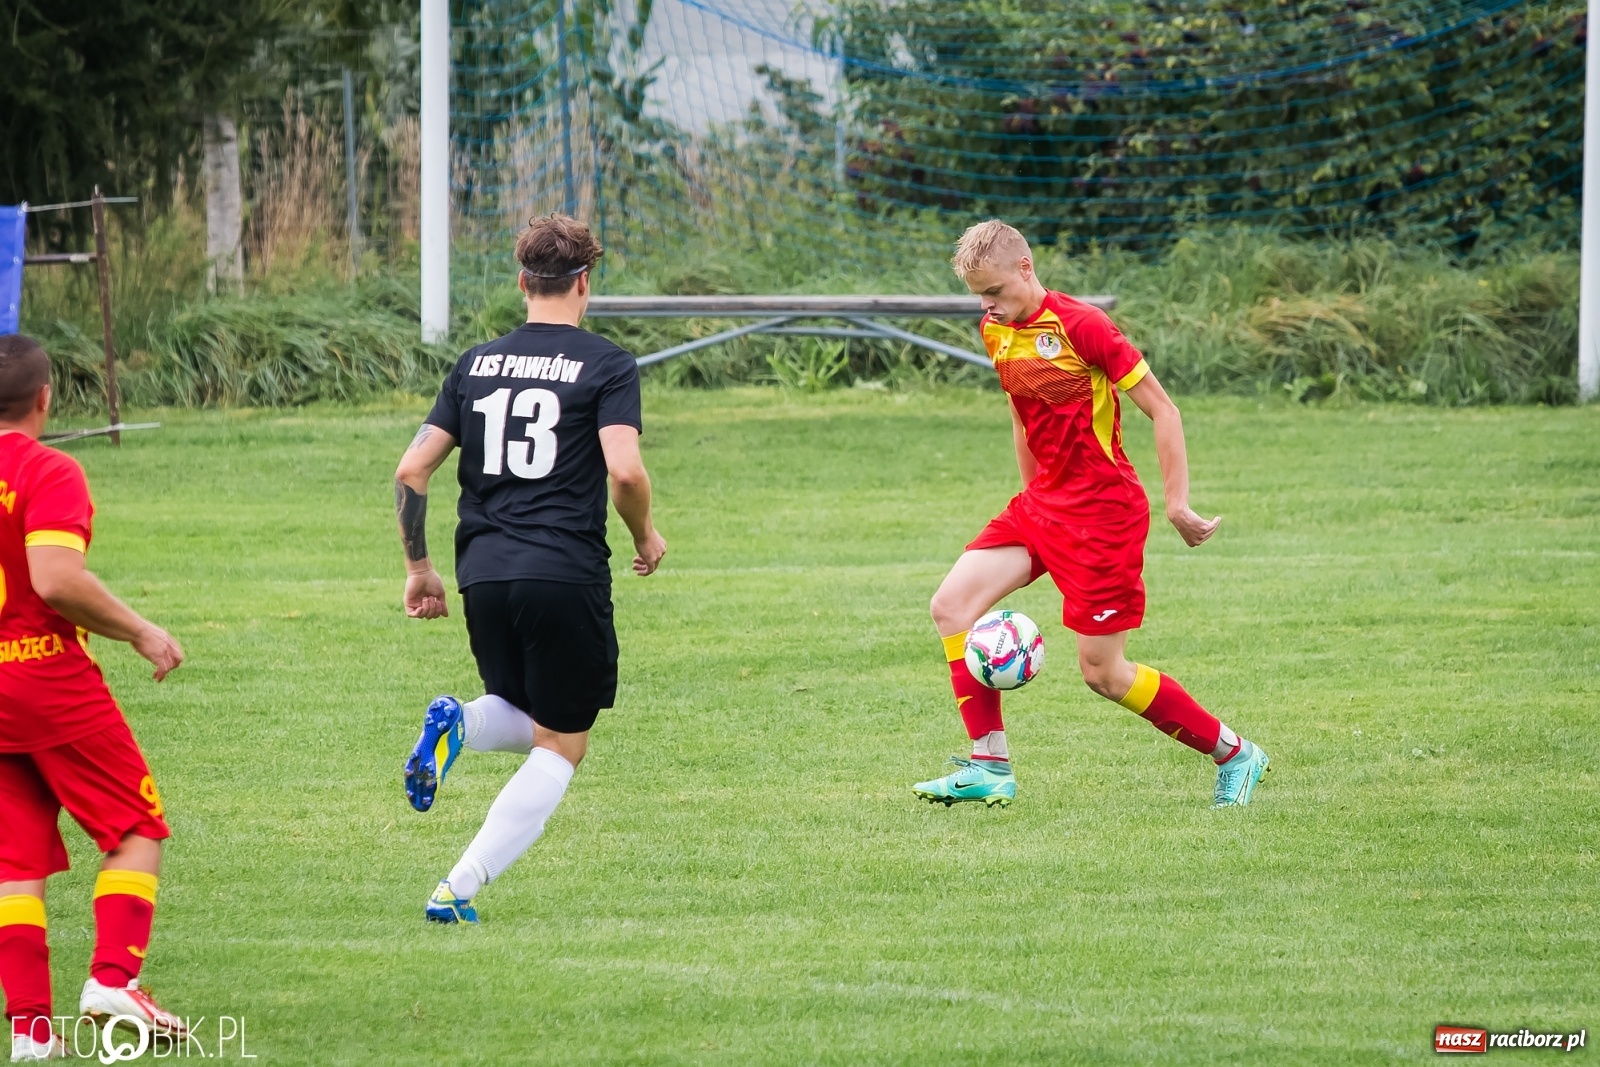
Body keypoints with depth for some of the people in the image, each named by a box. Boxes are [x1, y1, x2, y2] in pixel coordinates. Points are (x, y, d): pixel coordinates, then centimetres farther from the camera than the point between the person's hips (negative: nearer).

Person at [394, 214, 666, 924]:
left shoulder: (476, 364, 12)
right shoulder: (606, 365, -1)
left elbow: (411, 471, 9)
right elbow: (624, 471, -15)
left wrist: (418, 568, 19)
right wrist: (646, 537, 5)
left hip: (482, 573, 5)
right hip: (567, 572, -5)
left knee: (529, 724, 25)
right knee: (561, 746, 7)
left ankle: (455, 723, -10)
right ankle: (458, 889, -7)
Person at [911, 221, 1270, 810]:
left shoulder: (1080, 326, -18)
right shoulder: (995, 332, 6)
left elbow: (1161, 409, -14)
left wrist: (1177, 503, -16)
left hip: (1104, 512, -8)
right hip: (1041, 503, 8)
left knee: (1102, 672, -6)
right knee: (951, 605, -8)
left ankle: (1234, 755, 11)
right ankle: (990, 766, -5)